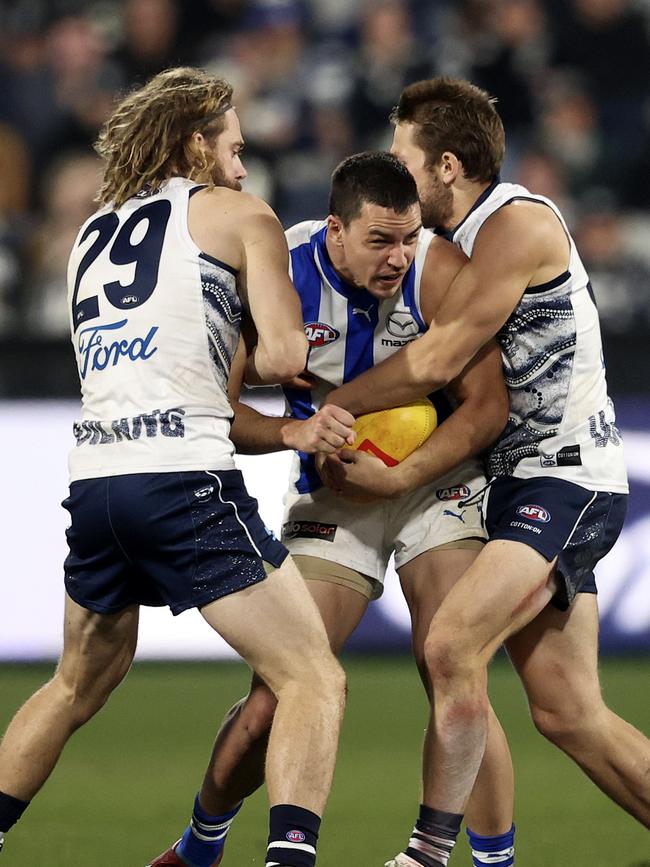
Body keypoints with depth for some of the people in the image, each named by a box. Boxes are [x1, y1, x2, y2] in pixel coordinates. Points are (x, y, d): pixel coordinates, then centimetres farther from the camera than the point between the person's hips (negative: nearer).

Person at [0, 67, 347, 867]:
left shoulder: (93, 231, 24)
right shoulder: (238, 214, 7)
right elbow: (283, 355, -1)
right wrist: (265, 359, 20)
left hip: (90, 476, 6)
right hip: (184, 480, -6)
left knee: (78, 686, 27)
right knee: (314, 681, -4)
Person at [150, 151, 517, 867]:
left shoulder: (439, 269, -20)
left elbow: (486, 405, -16)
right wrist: (292, 432, -33)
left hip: (436, 476, -1)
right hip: (330, 495, 1)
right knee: (273, 699, -3)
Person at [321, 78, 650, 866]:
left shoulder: (518, 224, -14)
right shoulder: (455, 245, 15)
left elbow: (436, 361, -16)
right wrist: (392, 474, -1)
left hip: (565, 477, -10)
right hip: (521, 482, 10)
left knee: (452, 645, -24)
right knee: (568, 714, 6)